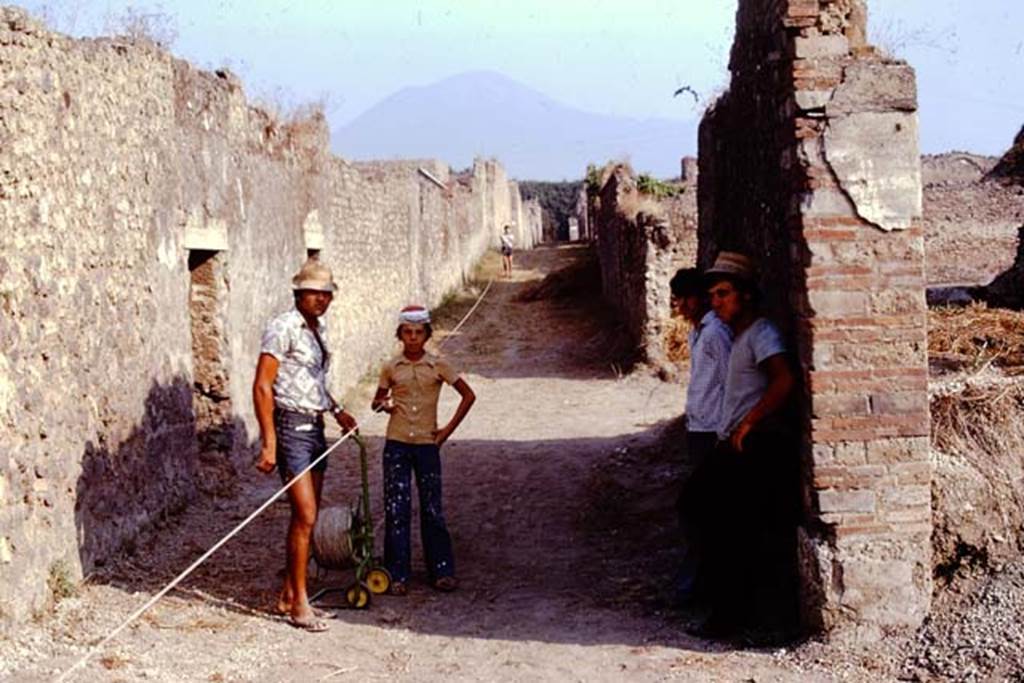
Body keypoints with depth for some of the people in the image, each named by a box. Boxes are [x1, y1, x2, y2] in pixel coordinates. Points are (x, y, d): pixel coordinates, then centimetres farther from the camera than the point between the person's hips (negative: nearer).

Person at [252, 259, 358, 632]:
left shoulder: (319, 328, 13)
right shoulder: (282, 328, -12)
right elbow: (262, 386, -16)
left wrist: (337, 410, 16)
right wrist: (268, 444, -20)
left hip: (314, 427, 8)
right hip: (290, 425, -8)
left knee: (306, 516, 10)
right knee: (305, 515, -11)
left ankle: (288, 594, 20)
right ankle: (300, 605, -5)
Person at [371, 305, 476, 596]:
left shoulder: (438, 366, 0)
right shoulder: (391, 368, 3)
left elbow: (468, 395, 7)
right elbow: (377, 400, 18)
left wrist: (448, 429, 2)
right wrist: (383, 404, -6)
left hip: (427, 444, -1)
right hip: (396, 444, 1)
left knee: (432, 509, 3)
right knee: (396, 510, -1)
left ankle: (442, 571, 13)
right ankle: (397, 575, 6)